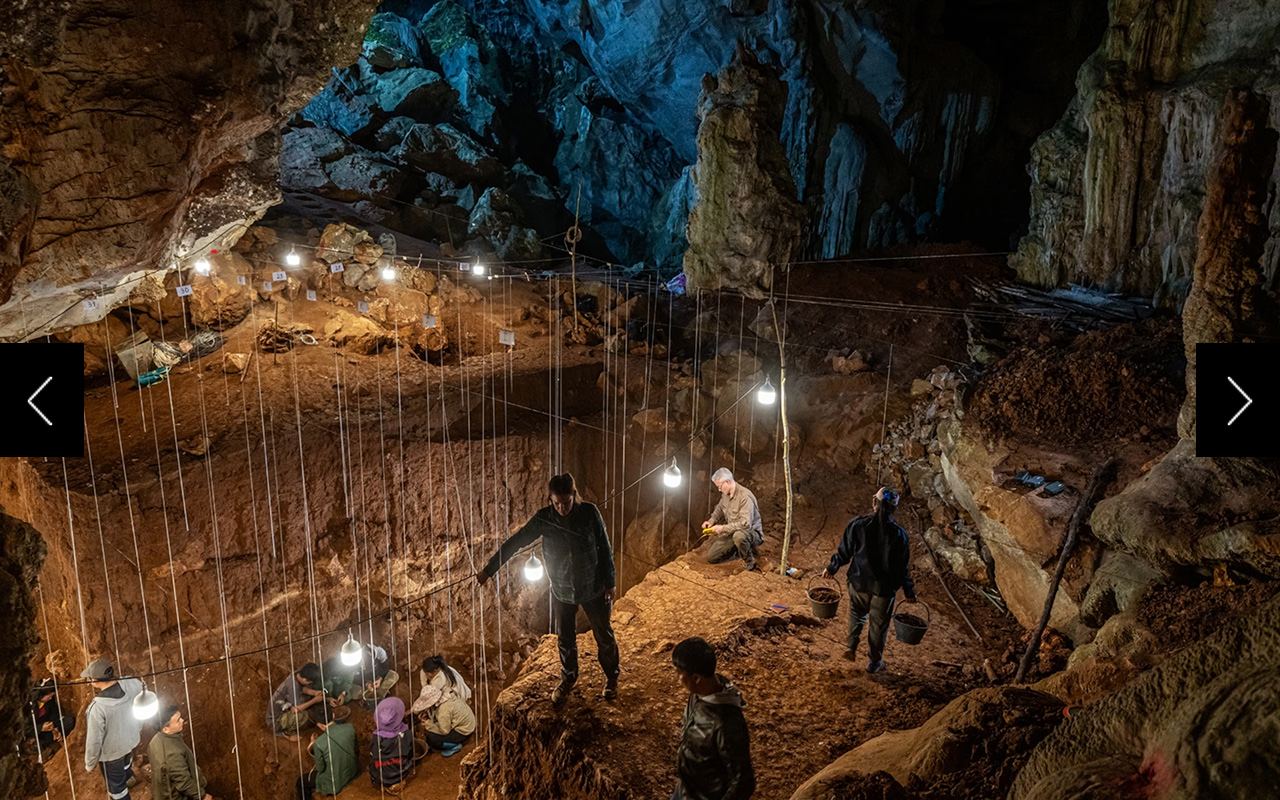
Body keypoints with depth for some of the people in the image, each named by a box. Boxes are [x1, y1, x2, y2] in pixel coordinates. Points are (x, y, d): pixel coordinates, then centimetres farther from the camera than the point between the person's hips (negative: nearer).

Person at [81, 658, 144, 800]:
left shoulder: (97, 708, -39)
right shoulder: (134, 683, -25)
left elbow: (94, 741, -25)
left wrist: (89, 764, -6)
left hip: (111, 751, -6)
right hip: (132, 738, 6)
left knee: (115, 784, 23)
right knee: (125, 759, 39)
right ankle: (128, 777, 69)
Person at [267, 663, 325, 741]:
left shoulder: (296, 676, -8)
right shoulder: (292, 685, -33)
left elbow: (302, 689, 13)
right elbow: (295, 709, -32)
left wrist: (314, 692, -4)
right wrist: (314, 700, -23)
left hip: (283, 711, 9)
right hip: (275, 721, -9)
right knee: (302, 715, -30)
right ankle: (286, 732, -2)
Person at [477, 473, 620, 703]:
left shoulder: (589, 512, -19)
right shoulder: (544, 518, -16)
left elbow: (605, 549, -10)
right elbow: (514, 543, -11)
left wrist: (610, 584, -6)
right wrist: (488, 570, -10)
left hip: (593, 588, -1)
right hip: (562, 591, 2)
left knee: (604, 635, 15)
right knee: (565, 639, 17)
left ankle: (611, 677, 40)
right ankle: (568, 679, 44)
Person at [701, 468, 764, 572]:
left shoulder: (745, 496, -27)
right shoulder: (725, 494, 0)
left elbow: (745, 524, -34)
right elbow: (719, 508, 22)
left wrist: (723, 528, -28)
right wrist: (712, 520, 2)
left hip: (751, 532, -8)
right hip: (732, 532, 8)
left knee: (738, 535, -44)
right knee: (711, 557, 1)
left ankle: (749, 562, -15)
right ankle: (737, 550, 22)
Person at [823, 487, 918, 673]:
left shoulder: (857, 525, -16)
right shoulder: (898, 534, -17)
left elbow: (844, 552, -5)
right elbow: (902, 567, -9)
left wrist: (831, 568, 13)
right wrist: (909, 591, 6)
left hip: (859, 582, 1)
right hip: (884, 588, -1)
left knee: (857, 615, 30)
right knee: (879, 625, 18)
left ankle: (851, 646, 22)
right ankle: (875, 663, 33)